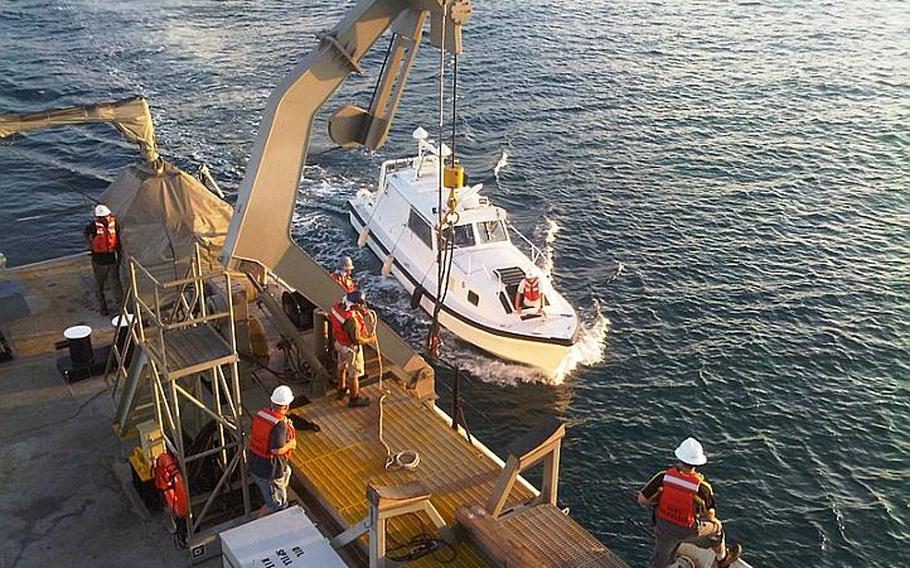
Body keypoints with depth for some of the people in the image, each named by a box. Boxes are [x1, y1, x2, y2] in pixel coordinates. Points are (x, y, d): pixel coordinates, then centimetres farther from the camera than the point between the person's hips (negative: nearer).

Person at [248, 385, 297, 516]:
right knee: (276, 503, 12)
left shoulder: (261, 413, -4)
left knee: (286, 472, 33)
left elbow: (251, 434, 10)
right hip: (269, 471, -8)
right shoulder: (280, 425, -28)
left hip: (255, 464, 8)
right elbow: (277, 450, -33)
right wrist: (291, 443, -12)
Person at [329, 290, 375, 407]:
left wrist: (361, 314, -6)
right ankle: (354, 398, 31)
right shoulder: (351, 320, -39)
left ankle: (342, 390, 50)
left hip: (340, 342, 8)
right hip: (351, 347, -8)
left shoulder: (338, 306, -16)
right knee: (354, 373, 13)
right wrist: (370, 340, -11)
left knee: (342, 367, 28)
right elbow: (357, 339, -30)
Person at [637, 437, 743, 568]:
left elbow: (642, 500, -17)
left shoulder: (664, 477, -23)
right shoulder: (702, 487, -26)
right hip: (687, 532, -1)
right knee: (716, 528, 29)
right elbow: (710, 516, -11)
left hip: (663, 527, 1)